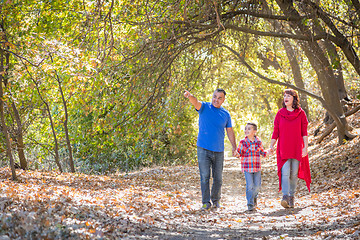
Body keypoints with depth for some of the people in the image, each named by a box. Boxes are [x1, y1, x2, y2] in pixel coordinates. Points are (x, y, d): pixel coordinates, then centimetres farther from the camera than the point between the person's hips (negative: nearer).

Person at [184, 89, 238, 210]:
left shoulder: (225, 114, 8)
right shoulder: (204, 107, -1)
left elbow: (229, 131, 14)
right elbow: (196, 102, -22)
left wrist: (234, 147, 6)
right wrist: (190, 96, -45)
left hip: (218, 150, 3)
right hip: (203, 149, -3)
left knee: (218, 178, 8)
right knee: (205, 176, -5)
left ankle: (216, 200, 24)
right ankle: (206, 202, 1)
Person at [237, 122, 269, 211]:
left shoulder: (258, 142, 3)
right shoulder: (243, 142, -3)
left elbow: (262, 152, 15)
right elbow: (239, 153, 1)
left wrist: (267, 152, -4)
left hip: (257, 167, 2)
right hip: (247, 167, -2)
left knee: (257, 186, 5)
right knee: (250, 186, -9)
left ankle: (254, 197, 36)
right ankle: (250, 204, -1)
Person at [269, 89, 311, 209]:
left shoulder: (300, 113, 4)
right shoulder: (280, 113, 6)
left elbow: (304, 132, 3)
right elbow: (275, 132, 7)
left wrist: (305, 147, -5)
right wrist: (271, 146, -3)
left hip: (297, 149, 0)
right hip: (283, 148, 0)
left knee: (294, 173, 3)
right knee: (285, 172, -14)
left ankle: (291, 196, 16)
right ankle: (285, 196, -21)